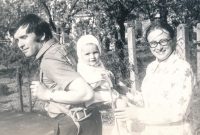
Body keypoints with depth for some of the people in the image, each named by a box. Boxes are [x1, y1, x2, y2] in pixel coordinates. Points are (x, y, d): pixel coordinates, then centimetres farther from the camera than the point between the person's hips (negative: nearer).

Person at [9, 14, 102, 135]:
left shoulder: (50, 60, -21)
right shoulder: (58, 50, 7)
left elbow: (86, 93, -30)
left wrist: (48, 94, -20)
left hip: (75, 125, -9)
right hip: (79, 121, 9)